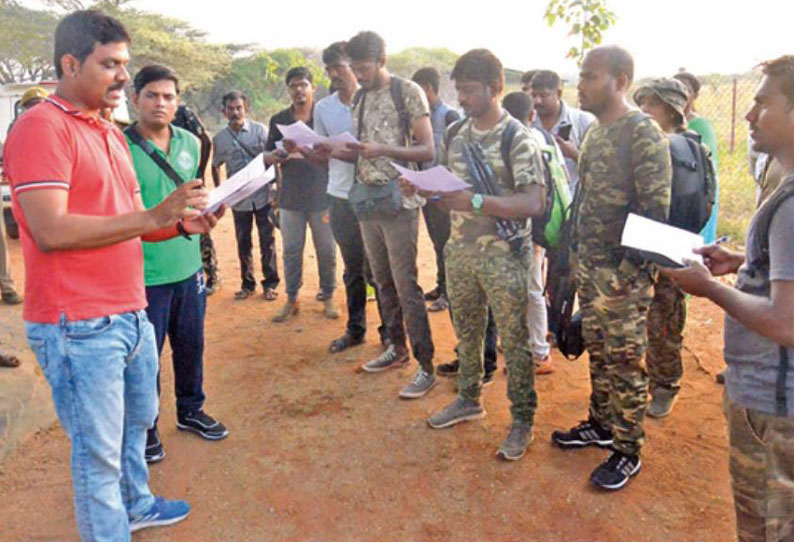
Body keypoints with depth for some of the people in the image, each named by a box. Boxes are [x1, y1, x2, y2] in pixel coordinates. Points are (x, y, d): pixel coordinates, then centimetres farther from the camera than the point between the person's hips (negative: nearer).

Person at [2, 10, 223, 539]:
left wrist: (183, 222, -1)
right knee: (99, 452, 4)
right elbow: (50, 232, -23)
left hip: (131, 315, 9)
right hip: (79, 326, -9)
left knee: (137, 422, 24)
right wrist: (154, 216, -22)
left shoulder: (110, 133, 16)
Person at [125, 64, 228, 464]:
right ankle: (145, 428, 26)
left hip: (187, 267, 6)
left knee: (191, 346, 17)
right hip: (144, 275, -6)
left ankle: (190, 411, 38)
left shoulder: (190, 143, 8)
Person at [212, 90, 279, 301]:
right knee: (243, 243, 10)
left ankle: (270, 283, 16)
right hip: (238, 199, 2)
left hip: (263, 195, -2)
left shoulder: (259, 130, -4)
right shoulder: (219, 139, 4)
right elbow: (216, 166, 17)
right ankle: (247, 284, 23)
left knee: (267, 241, 4)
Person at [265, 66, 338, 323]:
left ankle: (328, 298, 18)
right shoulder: (278, 120, 9)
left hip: (321, 194, -2)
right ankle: (291, 300, 18)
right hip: (290, 196, 2)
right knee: (291, 250, 7)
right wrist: (274, 156, -10)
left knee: (326, 250, 4)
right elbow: (267, 155, 14)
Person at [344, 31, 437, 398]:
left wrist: (382, 150, -22)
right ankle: (397, 347, 28)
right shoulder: (359, 98, 14)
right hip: (366, 199, 7)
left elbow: (427, 150, -10)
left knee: (406, 285, -7)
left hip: (398, 200, -7)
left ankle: (425, 367, 1)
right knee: (383, 281, 13)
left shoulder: (408, 92, -6)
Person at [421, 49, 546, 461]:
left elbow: (533, 203, -21)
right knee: (466, 332, 19)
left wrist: (475, 201, -30)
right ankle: (469, 399, 38)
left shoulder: (518, 139, -13)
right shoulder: (454, 135, 6)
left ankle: (522, 420, 20)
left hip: (504, 256, -6)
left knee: (514, 341, 5)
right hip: (460, 250, 6)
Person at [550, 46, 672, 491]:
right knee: (598, 352, 19)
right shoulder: (595, 132, 11)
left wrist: (630, 268, -20)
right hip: (589, 267, 8)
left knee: (625, 362, 4)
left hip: (623, 274, -8)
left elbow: (655, 210, -18)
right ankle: (601, 425, 36)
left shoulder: (643, 133, -16)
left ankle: (628, 451, 19)